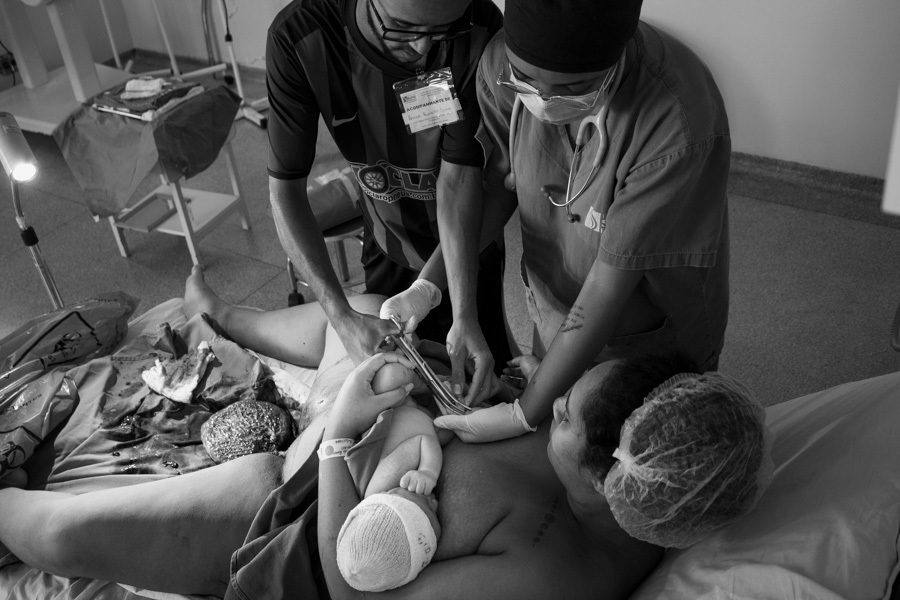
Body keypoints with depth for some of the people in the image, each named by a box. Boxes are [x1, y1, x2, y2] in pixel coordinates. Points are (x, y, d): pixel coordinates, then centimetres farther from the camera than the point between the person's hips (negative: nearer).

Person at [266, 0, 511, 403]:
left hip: (469, 244, -1)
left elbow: (458, 180, -28)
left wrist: (465, 317, -35)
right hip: (387, 245, 1)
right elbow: (284, 190, -24)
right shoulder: (297, 37, -28)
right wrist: (343, 318, -33)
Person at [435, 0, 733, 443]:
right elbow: (498, 182, -8)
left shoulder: (676, 128, -38)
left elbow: (610, 284, -33)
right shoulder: (504, 62, -22)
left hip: (651, 348, -4)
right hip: (554, 323, 4)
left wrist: (524, 414, -26)